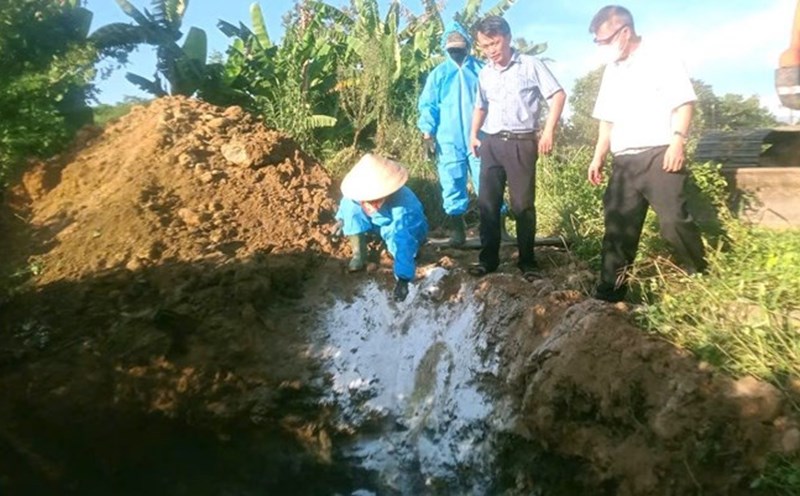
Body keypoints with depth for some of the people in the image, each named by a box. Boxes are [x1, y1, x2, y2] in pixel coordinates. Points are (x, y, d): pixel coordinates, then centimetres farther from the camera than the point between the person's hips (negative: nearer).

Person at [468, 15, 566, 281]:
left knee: (523, 204, 1)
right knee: (487, 202, 4)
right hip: (491, 143, 5)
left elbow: (558, 95, -3)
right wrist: (473, 134, 13)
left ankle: (527, 262, 12)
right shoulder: (484, 73, 12)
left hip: (521, 143, -4)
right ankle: (488, 258, 15)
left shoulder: (530, 64, -2)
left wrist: (548, 131, -10)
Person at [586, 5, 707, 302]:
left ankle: (702, 276, 14)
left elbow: (683, 103, -6)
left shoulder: (662, 60, 0)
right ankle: (610, 290, 8)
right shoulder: (612, 71, 19)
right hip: (623, 162, 6)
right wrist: (599, 157, 16)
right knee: (617, 226, 3)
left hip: (658, 156, -6)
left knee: (674, 221, -8)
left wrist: (677, 141, -18)